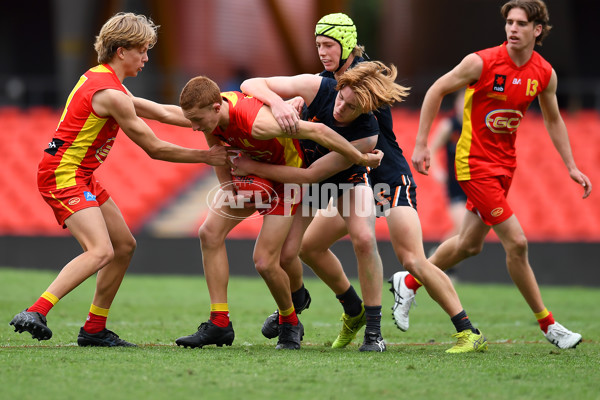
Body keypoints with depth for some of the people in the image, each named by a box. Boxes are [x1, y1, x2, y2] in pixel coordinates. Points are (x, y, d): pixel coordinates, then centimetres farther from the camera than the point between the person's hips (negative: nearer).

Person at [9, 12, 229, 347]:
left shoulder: (103, 80, 14)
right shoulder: (110, 94, -18)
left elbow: (164, 112, 18)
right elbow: (154, 147, -13)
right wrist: (205, 157, -4)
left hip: (82, 177, 11)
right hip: (64, 177, -11)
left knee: (125, 245, 13)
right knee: (101, 251, -24)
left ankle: (94, 329, 17)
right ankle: (35, 313, -30)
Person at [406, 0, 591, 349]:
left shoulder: (545, 73, -2)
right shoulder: (482, 62, -18)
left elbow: (553, 120, 14)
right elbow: (436, 91, -6)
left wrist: (572, 167, 10)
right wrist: (421, 144, -8)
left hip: (506, 163, 6)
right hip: (475, 162, -6)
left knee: (470, 245, 16)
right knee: (516, 242, -12)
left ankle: (410, 281, 38)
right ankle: (547, 324, -1)